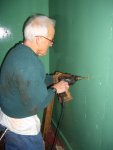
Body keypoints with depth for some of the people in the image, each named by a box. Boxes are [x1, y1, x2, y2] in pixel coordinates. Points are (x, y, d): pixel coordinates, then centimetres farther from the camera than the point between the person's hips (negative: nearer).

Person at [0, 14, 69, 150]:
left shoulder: (18, 51, -2)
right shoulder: (29, 63, -34)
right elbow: (36, 105, -29)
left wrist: (53, 79, 9)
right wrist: (54, 89, -15)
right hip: (21, 127, -8)